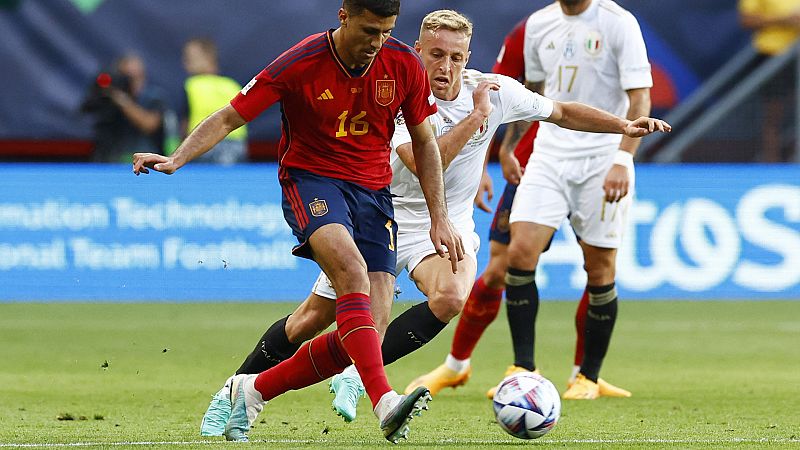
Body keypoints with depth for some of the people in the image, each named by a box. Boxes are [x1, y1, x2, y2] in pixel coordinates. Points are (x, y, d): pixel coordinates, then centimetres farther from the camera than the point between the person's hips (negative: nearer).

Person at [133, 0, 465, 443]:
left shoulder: (405, 65, -4)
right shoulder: (300, 64, -14)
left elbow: (424, 142, 10)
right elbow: (229, 118, -10)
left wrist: (440, 218, 6)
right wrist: (177, 158, -25)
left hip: (373, 190, 4)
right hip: (310, 179, -4)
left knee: (364, 333, -11)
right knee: (352, 269, -36)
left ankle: (253, 390, 8)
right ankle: (385, 402, -46)